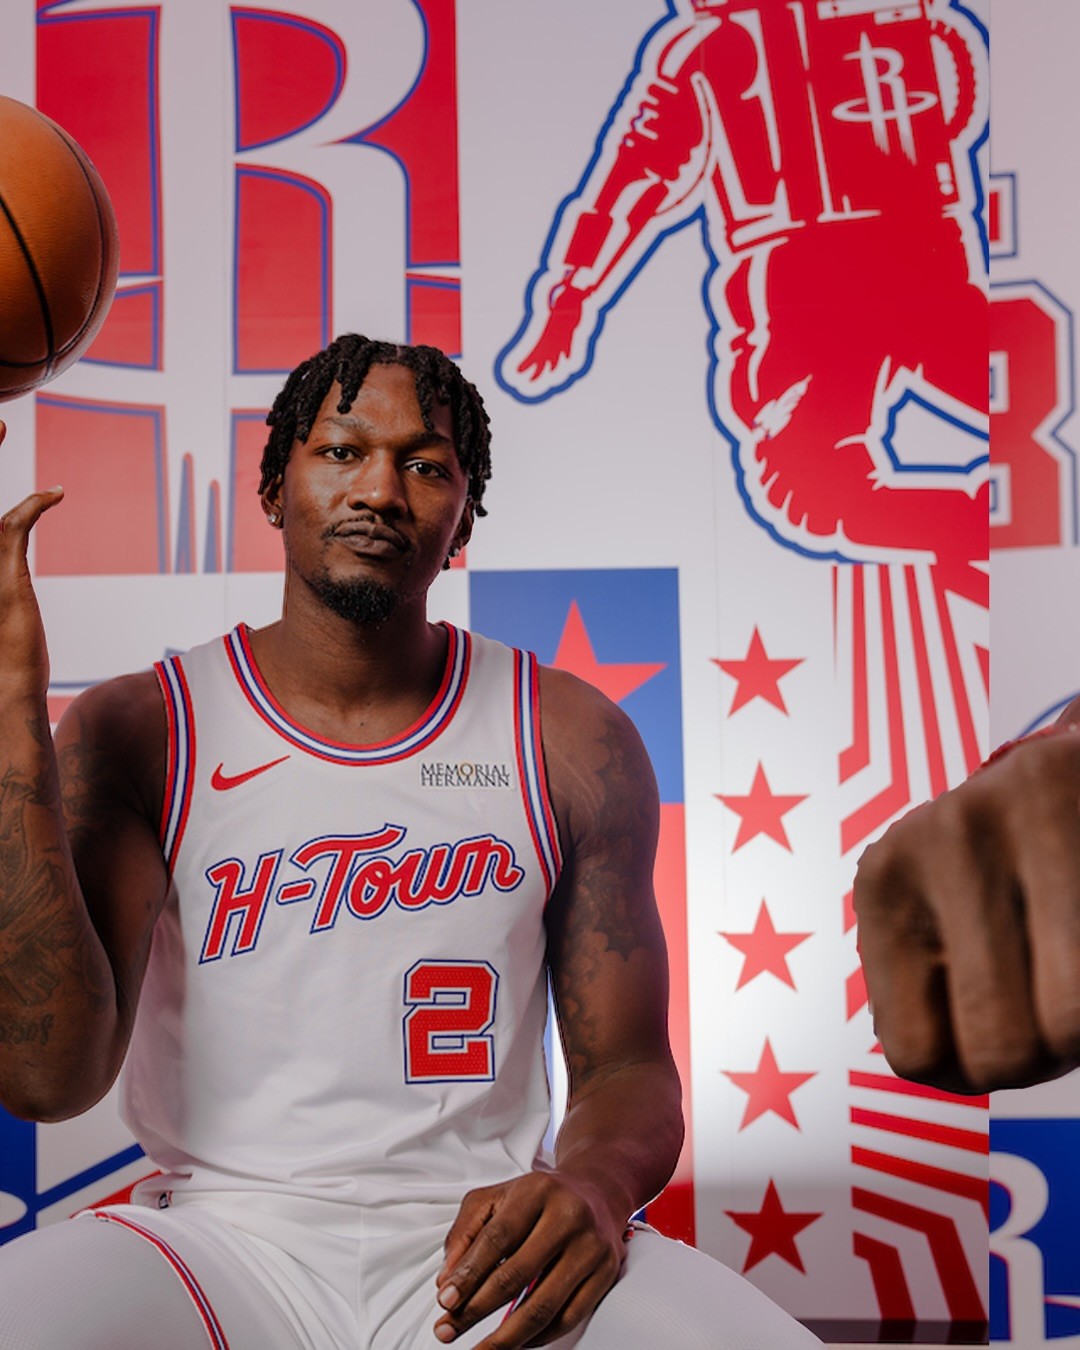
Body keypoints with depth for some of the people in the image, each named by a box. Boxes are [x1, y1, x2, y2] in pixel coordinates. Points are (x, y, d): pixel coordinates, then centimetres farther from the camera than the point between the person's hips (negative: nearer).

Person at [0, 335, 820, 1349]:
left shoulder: (574, 741, 4)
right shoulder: (134, 731, 0)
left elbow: (628, 1067, 7)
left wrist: (592, 1186, -19)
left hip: (480, 1241, 2)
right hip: (227, 1230, -1)